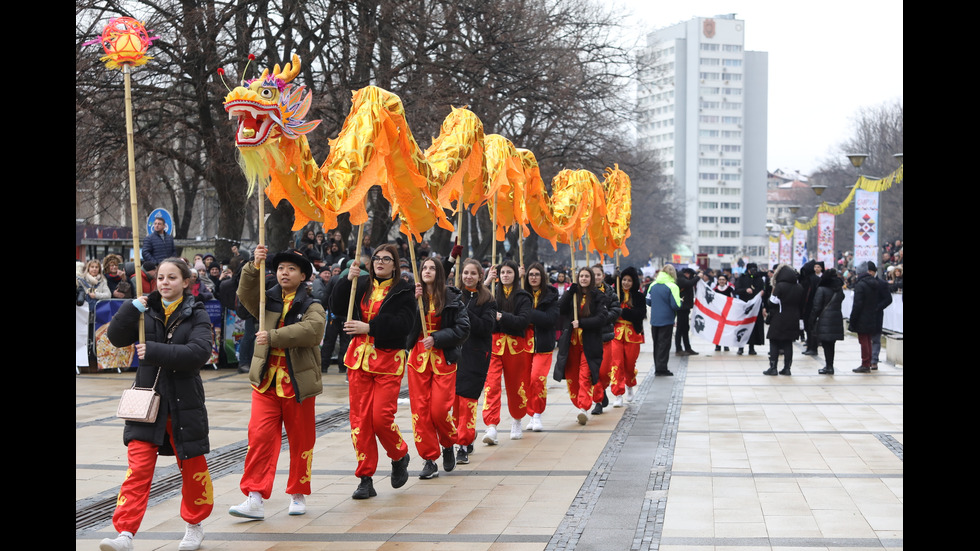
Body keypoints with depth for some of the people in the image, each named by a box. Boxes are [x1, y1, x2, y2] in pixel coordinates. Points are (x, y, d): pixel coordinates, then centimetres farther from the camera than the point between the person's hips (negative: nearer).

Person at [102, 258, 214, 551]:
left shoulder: (196, 315, -4)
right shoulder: (147, 309, 5)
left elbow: (199, 352, -19)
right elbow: (116, 337, -2)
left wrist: (154, 351, -23)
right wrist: (131, 309, -16)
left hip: (184, 402, -1)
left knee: (192, 466, 12)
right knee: (138, 466, -8)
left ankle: (194, 525, 32)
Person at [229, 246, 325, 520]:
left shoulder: (312, 307, 0)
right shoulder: (268, 300, 11)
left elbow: (311, 330, -20)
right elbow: (245, 295, -8)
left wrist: (273, 337, -24)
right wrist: (255, 267, -22)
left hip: (298, 384, -2)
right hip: (266, 383, 2)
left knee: (301, 441, 7)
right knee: (260, 437, -8)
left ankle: (298, 495, 23)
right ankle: (255, 499, -11)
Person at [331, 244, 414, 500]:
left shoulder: (403, 291, -2)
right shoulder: (362, 284, 10)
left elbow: (402, 323, -15)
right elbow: (337, 306, 3)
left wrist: (369, 327, -22)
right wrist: (347, 280, -10)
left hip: (388, 360, -4)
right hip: (359, 358, 4)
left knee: (381, 417, -11)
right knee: (360, 418, 0)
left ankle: (400, 457, 20)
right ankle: (366, 478, 6)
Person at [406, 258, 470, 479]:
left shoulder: (452, 298, -1)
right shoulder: (413, 294, 4)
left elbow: (463, 329, -5)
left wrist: (436, 338, -13)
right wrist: (412, 300, -19)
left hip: (443, 358, -2)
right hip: (418, 357, 2)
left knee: (439, 409, -8)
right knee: (420, 409, -1)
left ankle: (449, 444, 22)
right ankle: (429, 459, 6)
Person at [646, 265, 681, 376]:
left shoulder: (653, 285, 3)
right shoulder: (672, 287, -13)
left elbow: (648, 302, 9)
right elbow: (676, 305, -17)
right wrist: (680, 302, 4)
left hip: (654, 320, 5)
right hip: (666, 320, -5)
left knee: (656, 343, 14)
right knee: (664, 344, 1)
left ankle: (657, 367, 18)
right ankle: (661, 368, 1)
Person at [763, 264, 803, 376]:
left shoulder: (780, 286, -13)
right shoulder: (799, 288, 6)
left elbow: (772, 303, -14)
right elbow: (801, 305, 12)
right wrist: (800, 318, 18)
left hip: (779, 320, -5)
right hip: (793, 321, 5)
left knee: (774, 343, 2)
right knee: (788, 344, 9)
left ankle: (773, 368, -1)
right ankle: (787, 368, 8)